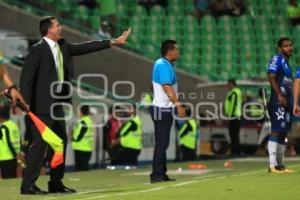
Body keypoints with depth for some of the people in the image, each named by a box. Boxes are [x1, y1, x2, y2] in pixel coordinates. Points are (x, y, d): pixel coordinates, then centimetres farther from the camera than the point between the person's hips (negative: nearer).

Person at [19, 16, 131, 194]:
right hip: (42, 104, -9)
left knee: (61, 141, 11)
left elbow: (84, 47, 14)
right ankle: (28, 185, -6)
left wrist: (113, 42, 13)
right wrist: (26, 105, -18)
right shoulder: (38, 50, -13)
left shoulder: (63, 46, 10)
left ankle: (56, 183, 19)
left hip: (57, 103, 9)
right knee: (40, 142, -10)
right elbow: (26, 77, -14)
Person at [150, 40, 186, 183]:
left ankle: (161, 174, 16)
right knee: (161, 143, -9)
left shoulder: (161, 64, 14)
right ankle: (157, 175, -8)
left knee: (163, 143, 12)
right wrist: (178, 105, -29)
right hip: (162, 109, -10)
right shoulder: (164, 65, -16)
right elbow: (167, 88, -25)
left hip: (164, 109, 10)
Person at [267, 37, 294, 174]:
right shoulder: (277, 59, -6)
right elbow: (271, 77, -18)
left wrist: (292, 103, 23)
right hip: (278, 102, -10)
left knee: (283, 133, 11)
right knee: (276, 131, -14)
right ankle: (272, 165, -19)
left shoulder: (286, 62, 22)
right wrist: (280, 95, -26)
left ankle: (280, 165, 16)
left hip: (286, 102, 10)